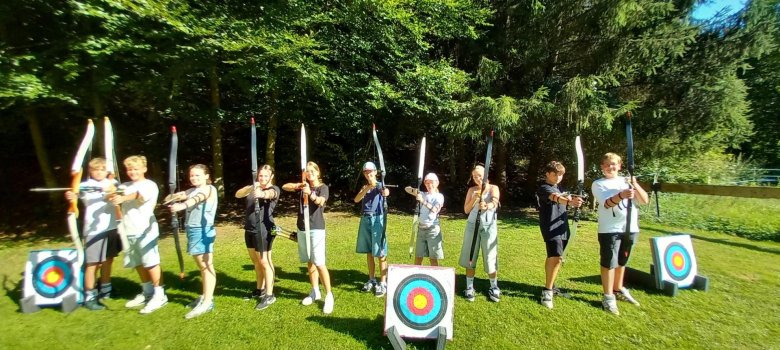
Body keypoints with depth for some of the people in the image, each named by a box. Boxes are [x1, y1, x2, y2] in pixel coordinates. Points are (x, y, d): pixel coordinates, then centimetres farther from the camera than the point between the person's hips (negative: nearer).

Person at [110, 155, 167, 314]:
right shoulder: (125, 186, 17)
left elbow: (139, 195, -25)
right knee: (138, 264, 14)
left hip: (145, 230, -7)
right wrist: (111, 193, -22)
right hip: (129, 232, 7)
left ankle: (159, 295, 5)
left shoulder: (149, 185, -5)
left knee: (151, 262, -4)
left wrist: (123, 198, -43)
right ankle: (147, 293, 28)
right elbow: (113, 195, 0)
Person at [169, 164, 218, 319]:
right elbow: (178, 196, 2)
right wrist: (175, 196, -20)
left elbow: (198, 198, -30)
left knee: (207, 266, -5)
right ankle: (205, 296, 30)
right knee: (202, 266, 18)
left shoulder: (210, 189, -9)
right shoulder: (191, 191, 18)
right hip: (192, 230, 9)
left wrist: (182, 205, -48)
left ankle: (207, 302, 0)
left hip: (202, 231, -9)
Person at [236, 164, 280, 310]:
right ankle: (260, 289, 35)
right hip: (249, 229, 7)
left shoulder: (273, 189, -8)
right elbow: (238, 194, -4)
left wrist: (262, 194, -55)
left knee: (264, 262, -1)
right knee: (256, 262, 18)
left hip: (264, 230, -7)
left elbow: (270, 194, -32)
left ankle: (269, 295, 9)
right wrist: (250, 188, -24)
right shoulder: (253, 188, 12)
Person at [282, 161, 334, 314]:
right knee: (310, 262, 14)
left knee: (319, 263, -9)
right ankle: (315, 292, 28)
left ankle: (329, 295, 1)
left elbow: (321, 202, -24)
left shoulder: (323, 187, -5)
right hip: (302, 228, 6)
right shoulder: (304, 185, 10)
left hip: (316, 228, -6)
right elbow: (284, 187, 4)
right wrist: (297, 186, -16)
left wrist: (310, 193, -44)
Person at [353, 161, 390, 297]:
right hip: (365, 219, 5)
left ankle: (383, 283, 5)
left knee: (380, 253, -3)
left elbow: (386, 192, -26)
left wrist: (385, 191, -50)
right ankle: (371, 280, 26)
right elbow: (356, 199, -5)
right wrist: (367, 188, -18)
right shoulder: (364, 187, 13)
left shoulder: (380, 185, -2)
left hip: (377, 219, -5)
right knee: (369, 252, 13)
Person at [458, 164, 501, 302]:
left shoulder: (493, 188, 0)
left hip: (489, 226, -2)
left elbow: (495, 202, -23)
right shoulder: (472, 190, 7)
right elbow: (466, 210, 2)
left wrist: (487, 205, -46)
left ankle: (494, 288, 21)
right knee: (470, 259, 4)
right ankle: (469, 288, 15)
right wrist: (474, 199, -14)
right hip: (472, 225, 2)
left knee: (490, 259, 2)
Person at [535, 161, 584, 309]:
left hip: (562, 228, 8)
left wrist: (574, 201, -11)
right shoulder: (543, 188, -11)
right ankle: (547, 291, -8)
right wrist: (569, 201, -51)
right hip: (551, 228, -8)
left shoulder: (559, 188, 18)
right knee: (556, 258, -18)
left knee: (552, 258, 16)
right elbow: (555, 198, -31)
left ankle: (550, 285, 30)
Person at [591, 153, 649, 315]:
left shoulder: (626, 181, 11)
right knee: (609, 262, -3)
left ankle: (619, 290, 34)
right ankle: (608, 297, 8)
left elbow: (645, 200, 3)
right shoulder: (598, 184, -2)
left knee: (621, 261, 17)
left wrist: (635, 185, -13)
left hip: (630, 228, 5)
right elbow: (607, 203, -16)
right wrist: (621, 195, -35)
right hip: (610, 229, -4)